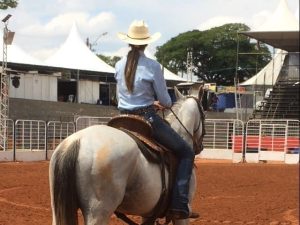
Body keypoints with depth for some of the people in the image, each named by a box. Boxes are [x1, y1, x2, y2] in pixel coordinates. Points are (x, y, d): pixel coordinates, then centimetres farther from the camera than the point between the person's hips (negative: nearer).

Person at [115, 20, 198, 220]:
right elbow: (165, 100, -6)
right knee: (186, 152, 6)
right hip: (147, 120, -5)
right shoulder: (153, 66, -12)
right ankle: (179, 204, -7)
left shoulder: (119, 66, 5)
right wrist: (166, 103, 17)